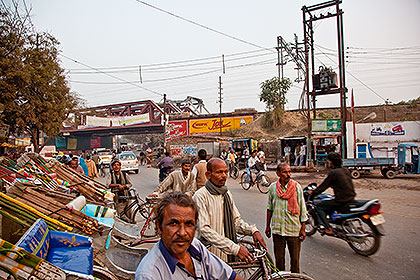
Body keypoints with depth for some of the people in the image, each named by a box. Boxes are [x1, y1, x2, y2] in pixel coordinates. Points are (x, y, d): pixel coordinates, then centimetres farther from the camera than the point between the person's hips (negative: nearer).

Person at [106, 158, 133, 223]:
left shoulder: (125, 174, 2)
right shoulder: (110, 175, -1)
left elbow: (130, 184, 6)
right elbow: (108, 185, -11)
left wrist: (123, 186, -13)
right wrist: (118, 185, -21)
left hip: (126, 197, 1)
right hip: (118, 199, -1)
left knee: (129, 214, 6)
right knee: (121, 215, -2)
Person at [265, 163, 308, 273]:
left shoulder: (297, 187, -6)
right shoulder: (273, 187, -1)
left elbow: (302, 209, -1)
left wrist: (303, 229, -2)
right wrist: (268, 226, 12)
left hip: (294, 229, -1)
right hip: (277, 229, 2)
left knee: (295, 259, 9)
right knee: (279, 258, 13)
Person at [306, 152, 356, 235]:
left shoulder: (333, 172, -14)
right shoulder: (345, 170, 10)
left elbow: (324, 186, -10)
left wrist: (312, 193, 1)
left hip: (341, 200, -9)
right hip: (351, 197, 9)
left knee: (319, 206, 1)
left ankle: (328, 228, -6)